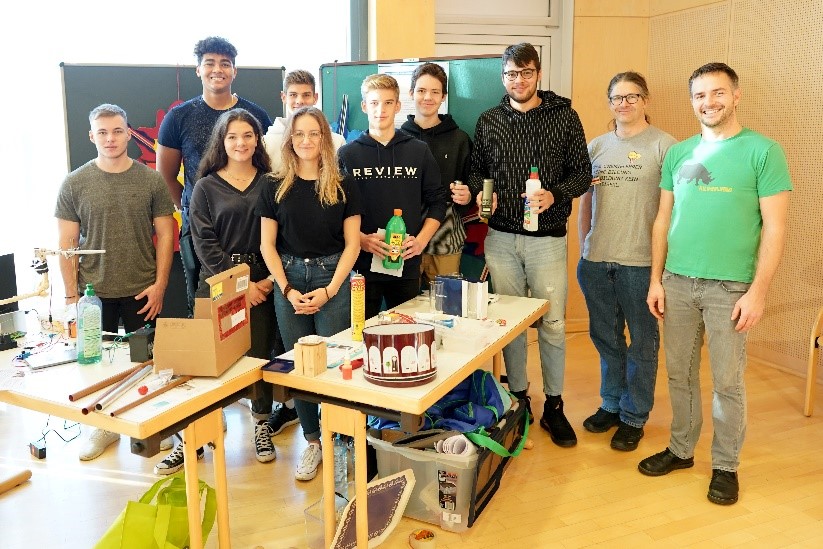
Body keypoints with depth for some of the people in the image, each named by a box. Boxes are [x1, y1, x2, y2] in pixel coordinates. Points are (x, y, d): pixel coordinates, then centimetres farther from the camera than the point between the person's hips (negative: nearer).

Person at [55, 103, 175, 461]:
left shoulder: (150, 180, 0)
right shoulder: (75, 184, 0)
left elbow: (165, 234, 1)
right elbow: (66, 244, 1)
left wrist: (159, 284, -6)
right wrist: (71, 295, -3)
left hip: (142, 291, 0)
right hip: (94, 293, 1)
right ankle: (105, 426, 28)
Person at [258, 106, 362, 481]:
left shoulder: (342, 187, 2)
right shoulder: (276, 188, 5)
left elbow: (352, 243, 0)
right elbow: (267, 244, 4)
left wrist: (329, 290, -9)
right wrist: (288, 290, -7)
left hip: (332, 279, -2)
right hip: (289, 281, 2)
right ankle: (312, 442, 20)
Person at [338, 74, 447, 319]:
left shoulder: (419, 151, 8)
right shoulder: (347, 154, 4)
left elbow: (437, 202, 9)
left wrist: (421, 240, -5)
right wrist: (361, 239, -14)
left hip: (407, 264, 1)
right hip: (361, 264, -1)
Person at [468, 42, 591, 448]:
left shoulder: (564, 117, 2)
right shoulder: (488, 121, 9)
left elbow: (582, 172, 2)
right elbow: (476, 170, 14)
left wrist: (555, 194, -16)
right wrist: (481, 191, -7)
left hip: (547, 238, -2)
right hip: (500, 237, 2)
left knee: (552, 323, 2)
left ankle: (553, 406, 17)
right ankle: (518, 398, 25)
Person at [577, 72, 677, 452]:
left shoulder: (663, 145, -4)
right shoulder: (596, 146, 11)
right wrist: (584, 248, 10)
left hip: (640, 262, -5)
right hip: (596, 260, 5)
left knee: (642, 342, 7)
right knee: (605, 337, 16)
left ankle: (634, 417, 22)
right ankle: (611, 405, 33)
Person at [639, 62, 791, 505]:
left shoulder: (762, 151, -4)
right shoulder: (678, 153, 9)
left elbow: (774, 228, -7)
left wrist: (757, 291, -12)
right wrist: (655, 280, 6)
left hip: (730, 286, -4)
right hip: (677, 282, 4)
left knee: (727, 381, 6)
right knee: (680, 374, 13)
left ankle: (725, 465, 23)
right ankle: (681, 449, 30)